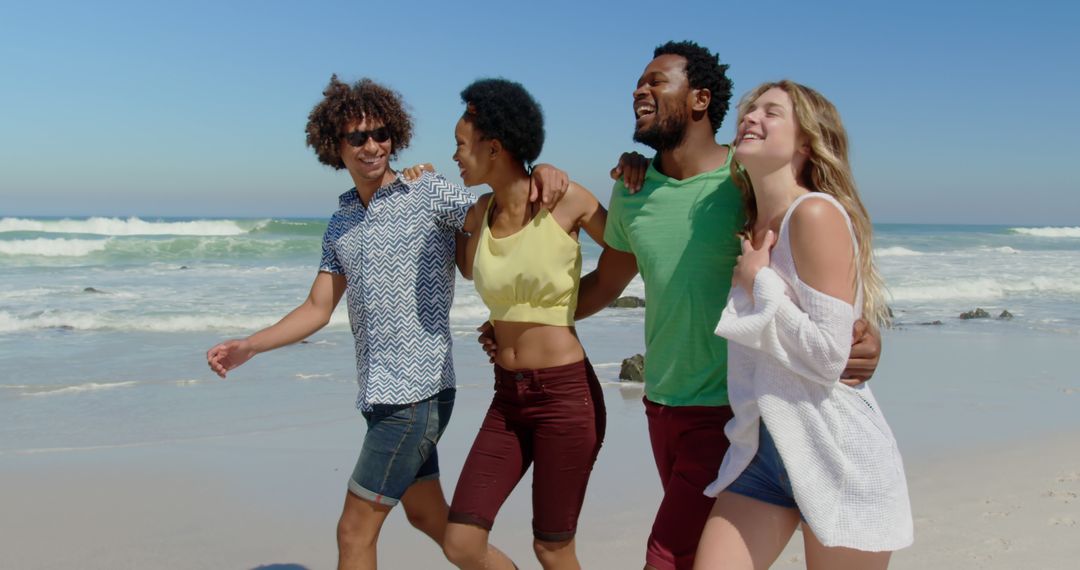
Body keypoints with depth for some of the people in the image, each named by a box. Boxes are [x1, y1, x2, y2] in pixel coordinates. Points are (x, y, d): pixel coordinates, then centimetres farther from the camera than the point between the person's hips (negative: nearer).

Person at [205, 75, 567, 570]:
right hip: (382, 394, 8)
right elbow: (318, 309, 14)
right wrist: (249, 346, 4)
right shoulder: (341, 223, 13)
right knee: (427, 516, 19)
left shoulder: (429, 195, -7)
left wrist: (540, 171, -33)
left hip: (417, 392, -7)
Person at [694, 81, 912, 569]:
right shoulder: (751, 226, 8)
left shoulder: (816, 214, -15)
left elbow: (828, 355, -21)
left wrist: (759, 282, -12)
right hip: (760, 449, 7)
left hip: (836, 457, -7)